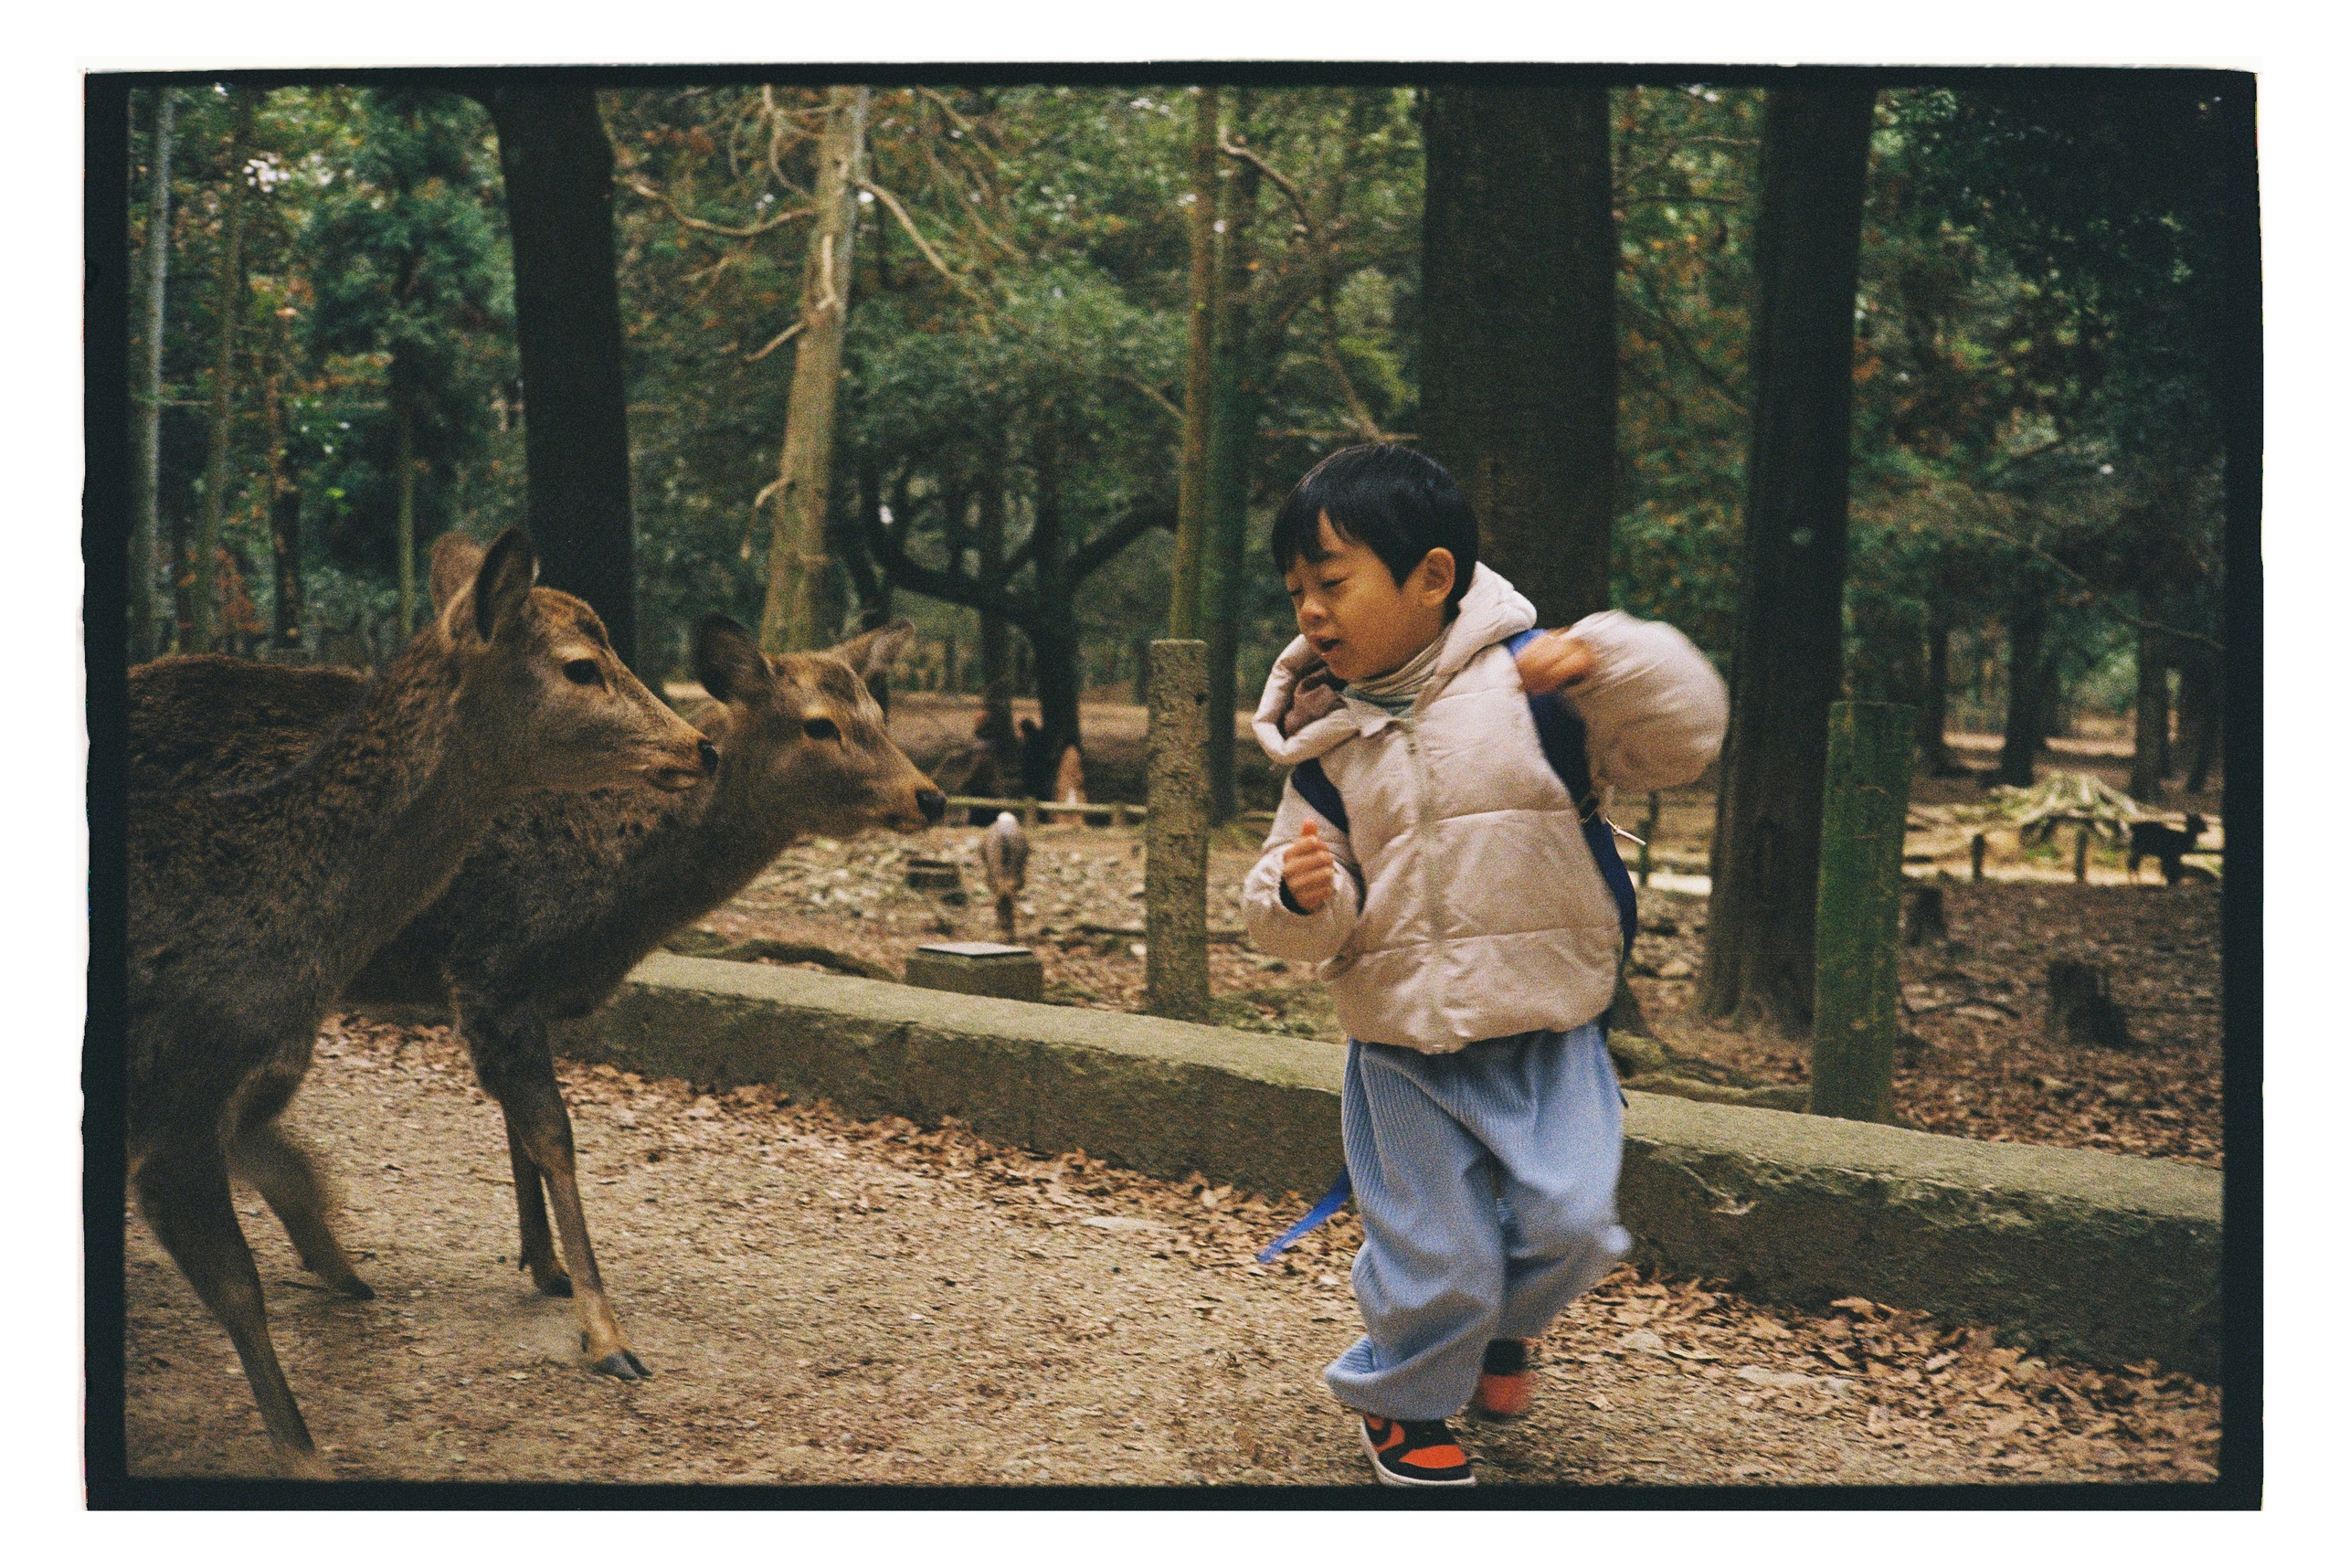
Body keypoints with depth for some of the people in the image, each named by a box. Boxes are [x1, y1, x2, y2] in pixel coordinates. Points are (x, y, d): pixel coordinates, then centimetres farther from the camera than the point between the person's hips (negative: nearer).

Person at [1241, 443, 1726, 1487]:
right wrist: (1303, 897, -18)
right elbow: (1308, 926, 6)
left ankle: (1501, 1326, 27)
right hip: (1404, 1051, 1)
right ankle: (1403, 1400, 33)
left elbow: (1684, 737, -12)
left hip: (1548, 1030, -1)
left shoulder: (1527, 678, -6)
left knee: (1568, 1223, -8)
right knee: (1436, 1261, 3)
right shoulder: (1326, 743, 2)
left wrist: (1602, 660, -27)